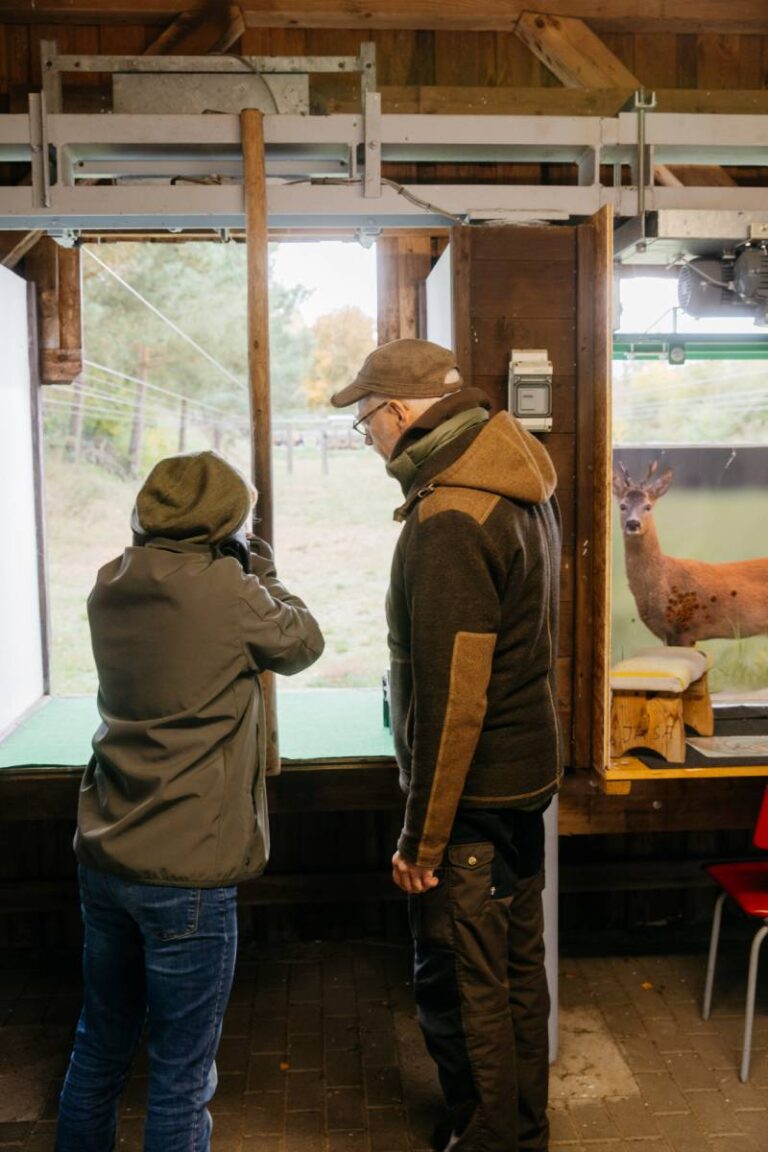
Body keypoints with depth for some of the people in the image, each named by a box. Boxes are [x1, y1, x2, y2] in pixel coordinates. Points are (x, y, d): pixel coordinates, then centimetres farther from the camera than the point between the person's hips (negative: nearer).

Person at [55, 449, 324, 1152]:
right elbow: (301, 643, -1)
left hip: (103, 858, 7)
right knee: (181, 1075, 9)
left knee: (100, 1048, 23)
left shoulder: (111, 587, 2)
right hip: (186, 871, -7)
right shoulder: (224, 590, -17)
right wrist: (259, 568, 10)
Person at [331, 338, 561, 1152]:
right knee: (517, 963, 22)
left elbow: (449, 697, -25)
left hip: (473, 790, -10)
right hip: (528, 776, 10)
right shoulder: (524, 490, 6)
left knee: (458, 986, 7)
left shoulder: (449, 521, -24)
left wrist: (421, 836, -18)